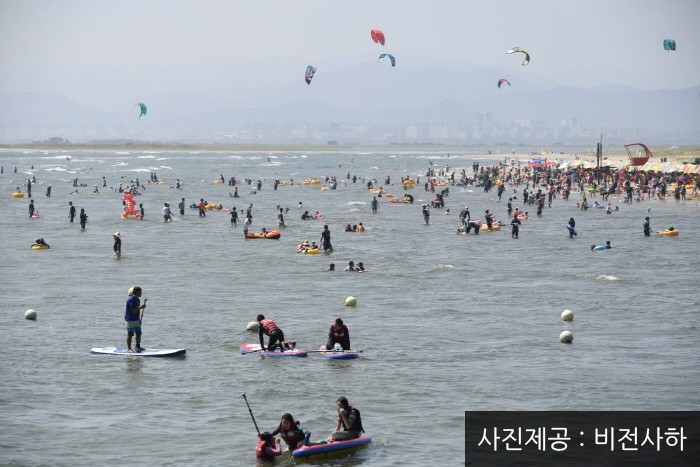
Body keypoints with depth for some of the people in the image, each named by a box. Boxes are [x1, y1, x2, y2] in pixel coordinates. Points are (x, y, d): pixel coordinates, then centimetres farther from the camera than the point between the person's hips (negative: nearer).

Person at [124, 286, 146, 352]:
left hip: (136, 319, 9)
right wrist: (141, 307, -29)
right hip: (130, 319, -9)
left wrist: (139, 319, 18)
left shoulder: (138, 299, 10)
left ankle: (138, 346, 26)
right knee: (130, 334, -5)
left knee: (138, 333, 12)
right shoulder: (131, 300, -18)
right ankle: (129, 348, 0)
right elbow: (133, 310, -24)